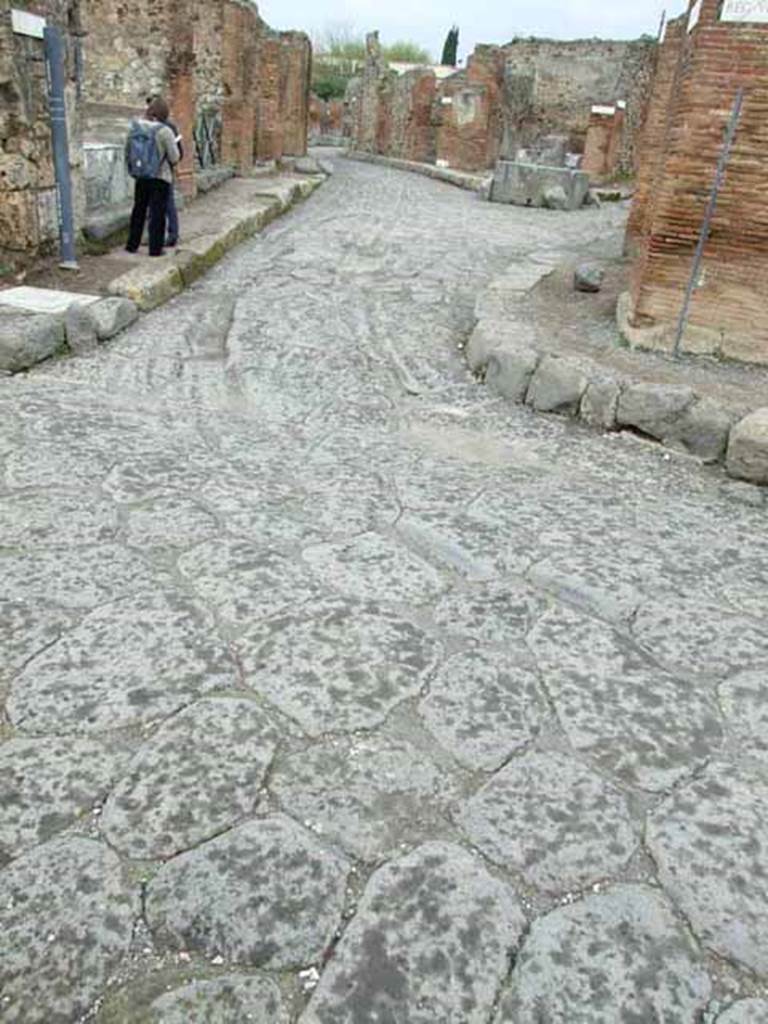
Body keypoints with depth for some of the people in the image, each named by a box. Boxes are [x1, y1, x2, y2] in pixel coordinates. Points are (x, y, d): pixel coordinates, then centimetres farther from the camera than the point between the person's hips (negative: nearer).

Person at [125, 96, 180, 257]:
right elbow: (175, 158, -13)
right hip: (161, 177, -5)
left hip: (141, 177, 5)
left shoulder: (135, 128, 0)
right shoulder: (164, 131, -15)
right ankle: (155, 248, 5)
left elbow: (127, 152, 8)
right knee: (158, 213, 3)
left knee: (139, 210, 16)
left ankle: (132, 245, 23)